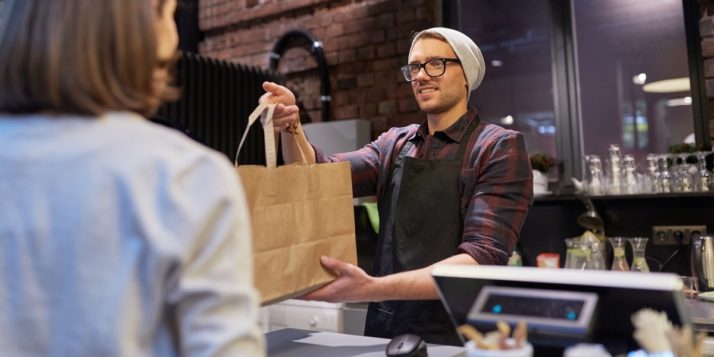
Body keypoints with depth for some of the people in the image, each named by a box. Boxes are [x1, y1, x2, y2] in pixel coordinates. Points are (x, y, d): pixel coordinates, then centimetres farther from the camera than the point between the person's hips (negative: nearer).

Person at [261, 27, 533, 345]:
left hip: (456, 339, -4)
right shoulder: (393, 144, 9)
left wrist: (373, 288, -28)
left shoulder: (499, 147, -6)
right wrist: (291, 128, -20)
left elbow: (483, 257, -17)